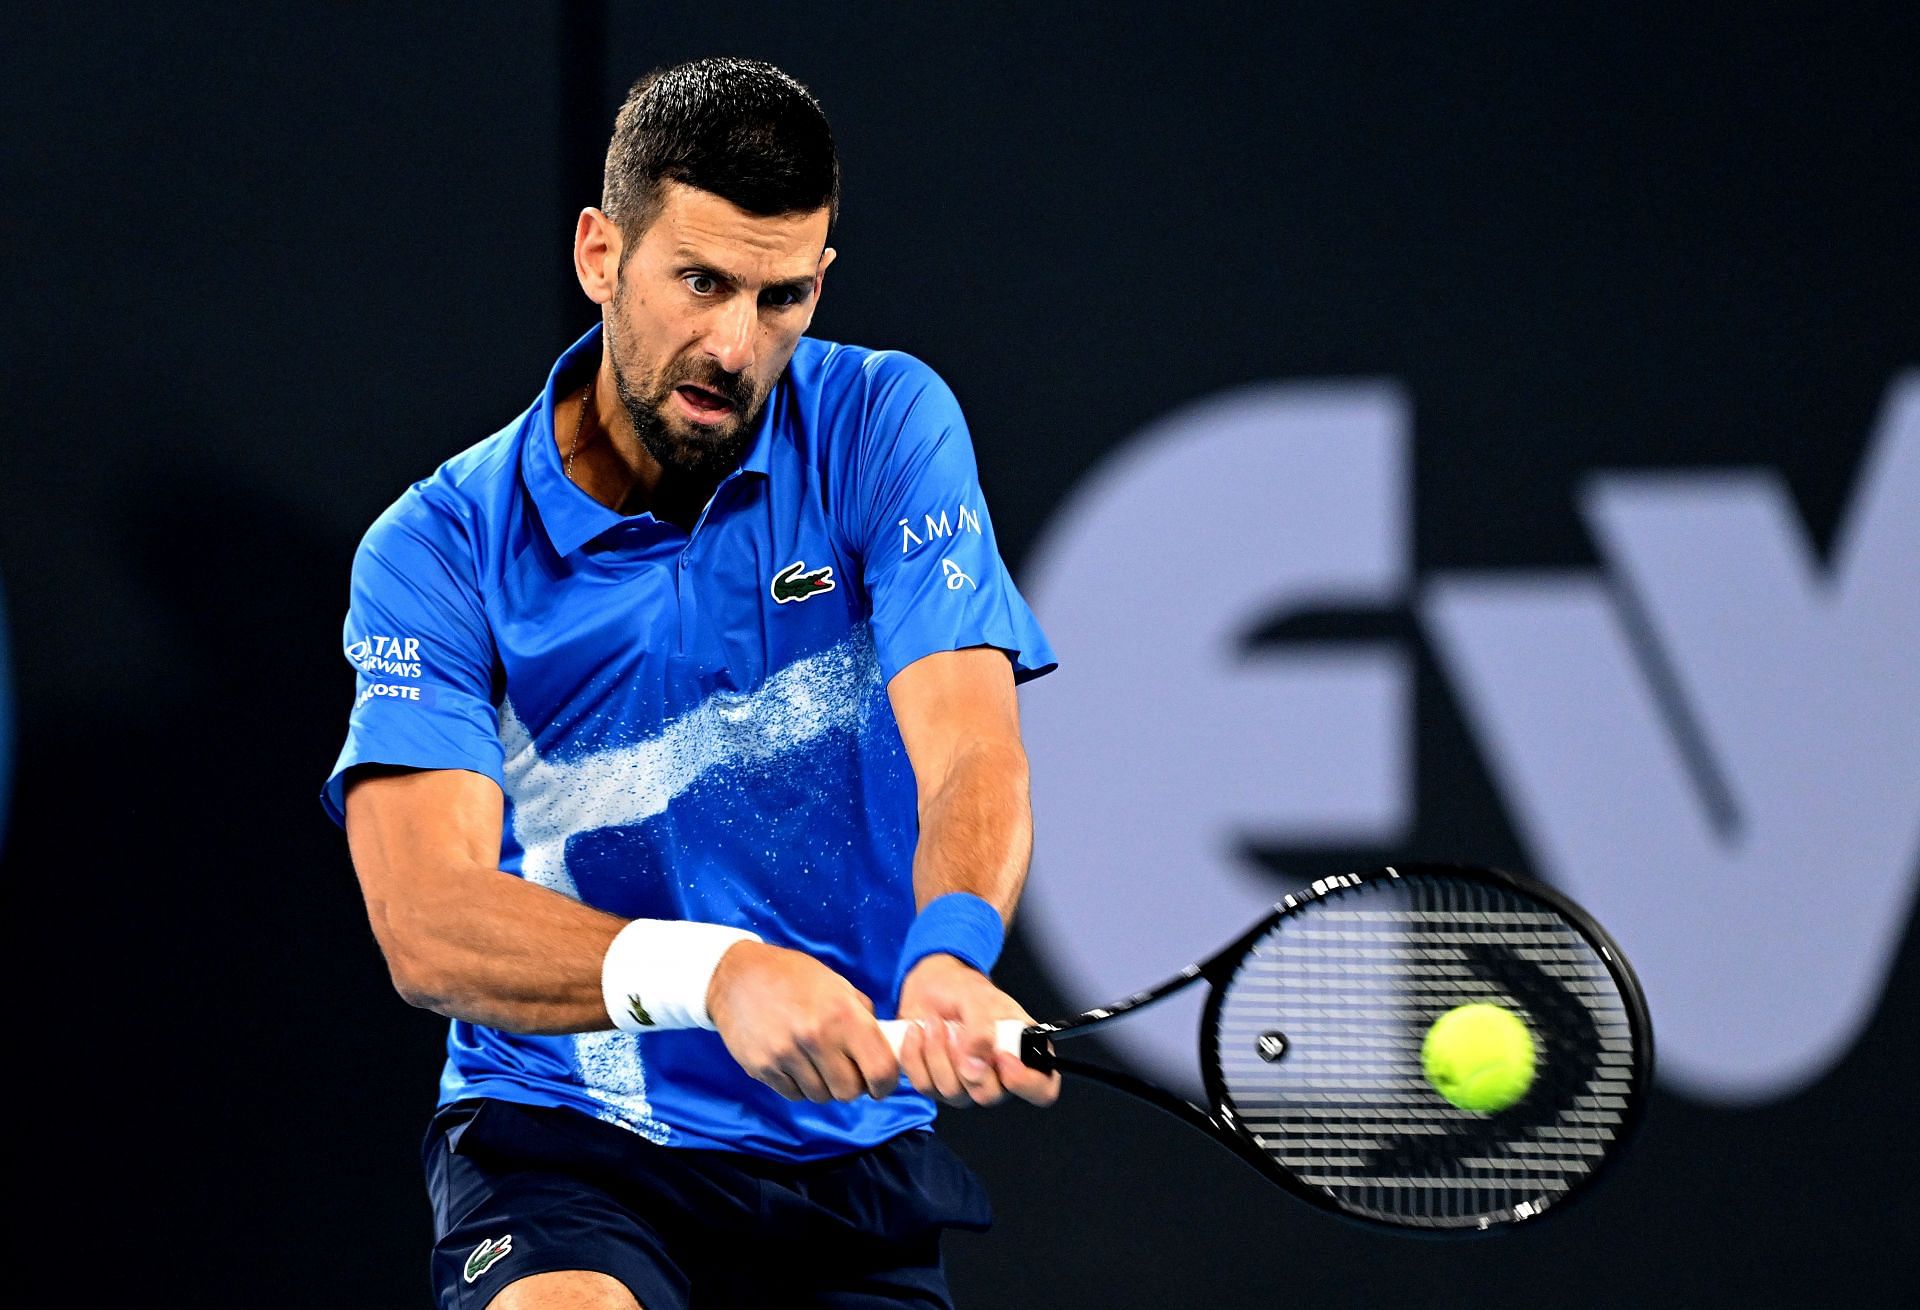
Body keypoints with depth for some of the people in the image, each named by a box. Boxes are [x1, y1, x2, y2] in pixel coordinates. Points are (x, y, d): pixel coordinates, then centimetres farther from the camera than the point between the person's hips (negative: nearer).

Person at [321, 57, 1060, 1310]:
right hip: (563, 1145, -3)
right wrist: (710, 971, -37)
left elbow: (969, 754, -14)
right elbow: (427, 921, -19)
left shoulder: (885, 429, -1)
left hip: (854, 1158, 3)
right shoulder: (439, 550, -7)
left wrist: (949, 959, -38)